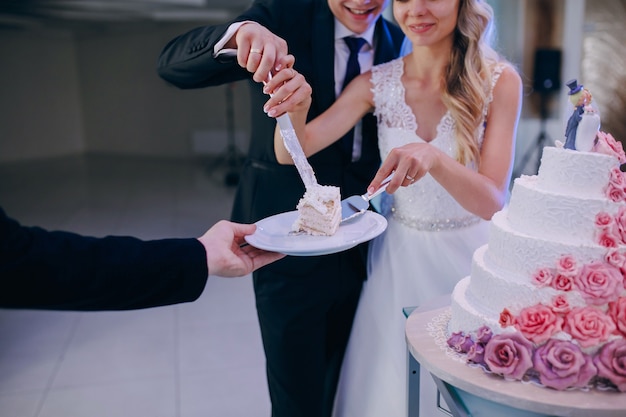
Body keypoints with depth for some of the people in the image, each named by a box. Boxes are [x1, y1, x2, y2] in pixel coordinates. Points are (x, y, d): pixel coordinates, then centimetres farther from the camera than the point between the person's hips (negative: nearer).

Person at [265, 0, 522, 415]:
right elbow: (292, 152, -11)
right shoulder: (378, 83, -6)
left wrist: (434, 158, -36)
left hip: (469, 257, -1)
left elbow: (492, 201, -18)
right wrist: (296, 108, -32)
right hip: (398, 258, 2)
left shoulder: (499, 81, -12)